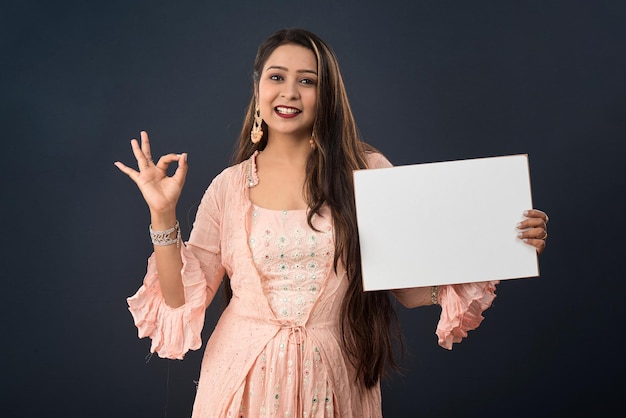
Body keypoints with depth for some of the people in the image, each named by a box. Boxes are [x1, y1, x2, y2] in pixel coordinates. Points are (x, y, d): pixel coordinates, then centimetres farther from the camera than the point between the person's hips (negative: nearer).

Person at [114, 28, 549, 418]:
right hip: (249, 377, 1)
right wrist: (163, 215, -8)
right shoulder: (230, 186, 0)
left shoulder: (368, 172, -3)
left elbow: (411, 287, -3)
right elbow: (182, 302, 1)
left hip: (335, 383, 0)